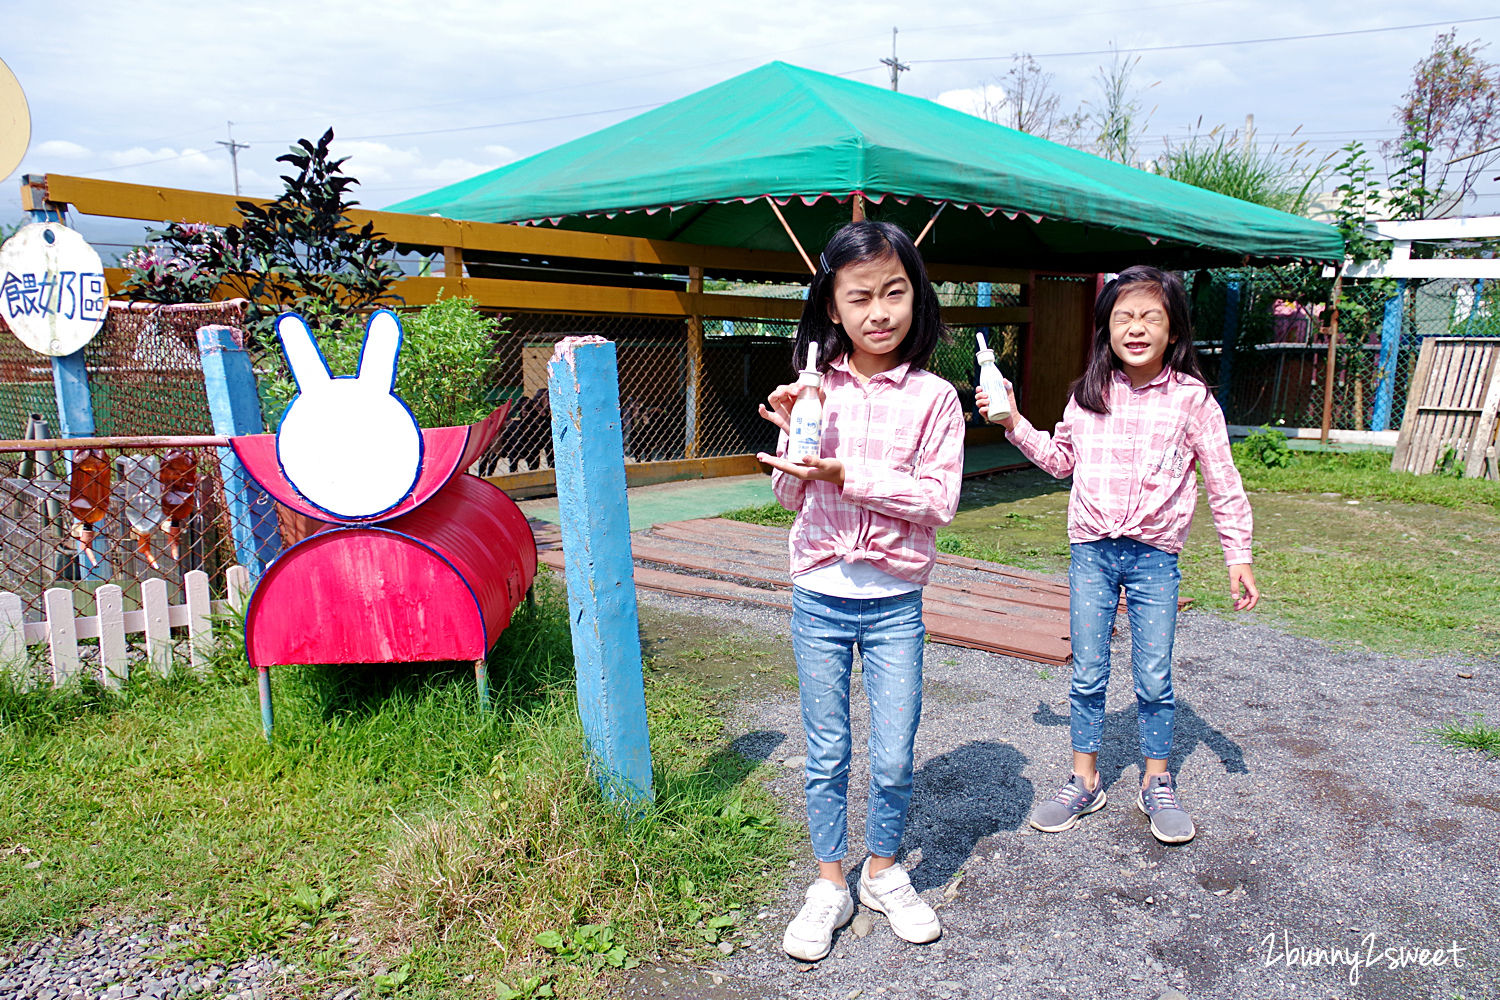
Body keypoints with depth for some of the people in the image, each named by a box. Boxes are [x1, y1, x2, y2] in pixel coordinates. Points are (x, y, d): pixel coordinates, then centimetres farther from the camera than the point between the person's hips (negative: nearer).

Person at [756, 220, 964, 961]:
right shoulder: (815, 391, -1)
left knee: (893, 759, 8)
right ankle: (829, 885, 31)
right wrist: (792, 435, -14)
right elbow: (790, 497, 4)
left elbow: (939, 499, -12)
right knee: (826, 755, 13)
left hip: (894, 603, -1)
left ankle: (883, 871, 34)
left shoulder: (932, 397, -7)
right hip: (819, 598, 2)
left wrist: (848, 475, -21)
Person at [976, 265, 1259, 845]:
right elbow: (1061, 459, 16)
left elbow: (1222, 482, 0)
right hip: (1092, 550, 2)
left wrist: (1238, 556, -1)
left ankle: (1157, 785, 26)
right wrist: (1015, 424, 5)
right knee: (1087, 675, 9)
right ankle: (1084, 782, 24)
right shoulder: (1088, 394, 2)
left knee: (1154, 679, 6)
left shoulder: (1191, 397, -6)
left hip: (1155, 556, -2)